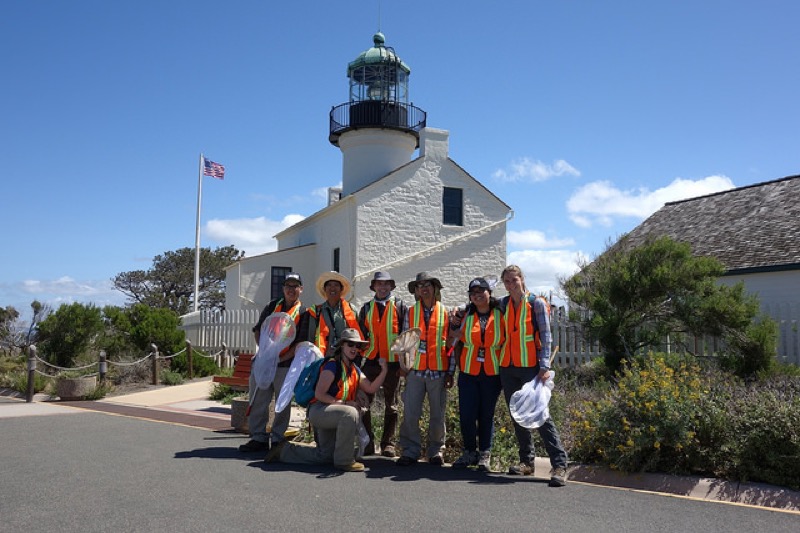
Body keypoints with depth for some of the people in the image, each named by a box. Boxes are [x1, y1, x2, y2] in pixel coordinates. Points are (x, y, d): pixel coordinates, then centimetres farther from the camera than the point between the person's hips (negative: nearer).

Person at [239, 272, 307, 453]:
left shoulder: (304, 313, 1)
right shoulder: (272, 306, 13)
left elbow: (302, 343, -6)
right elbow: (258, 330, 13)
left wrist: (282, 358, -14)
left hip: (286, 365, -3)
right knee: (258, 401, 3)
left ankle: (277, 439, 12)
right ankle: (258, 438, 12)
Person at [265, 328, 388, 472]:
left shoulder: (355, 369, 10)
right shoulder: (332, 365, -15)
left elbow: (371, 388, -2)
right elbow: (319, 394, -21)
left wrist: (384, 371, -15)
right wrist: (344, 403, -22)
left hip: (331, 414, 9)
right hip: (319, 410, -9)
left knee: (325, 456, 14)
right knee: (350, 413, -36)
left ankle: (284, 450, 28)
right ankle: (344, 460, -24)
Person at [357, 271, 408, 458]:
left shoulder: (400, 307, 5)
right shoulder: (366, 308, 12)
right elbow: (360, 335, 13)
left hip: (392, 362, -2)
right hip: (370, 361, 2)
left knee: (391, 406, 6)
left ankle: (388, 444, 14)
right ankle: (367, 444, 9)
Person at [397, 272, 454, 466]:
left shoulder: (445, 312, 5)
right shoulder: (410, 312, 8)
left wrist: (451, 372, 1)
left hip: (438, 371, -1)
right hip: (415, 370, 1)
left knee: (437, 415, 6)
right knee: (410, 414, -3)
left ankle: (436, 451, 20)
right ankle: (410, 451, 10)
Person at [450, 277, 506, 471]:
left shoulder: (500, 316, 0)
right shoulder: (466, 316, 5)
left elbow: (508, 343, 3)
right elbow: (458, 343, 10)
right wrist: (459, 367, 4)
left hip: (492, 373, -1)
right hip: (468, 373, 1)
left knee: (487, 415, 5)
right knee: (466, 414, -1)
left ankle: (485, 455, 16)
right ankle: (469, 452, 16)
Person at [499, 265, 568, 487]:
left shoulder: (536, 303, -2)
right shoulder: (502, 304, 12)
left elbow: (546, 336, -5)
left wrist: (544, 366, -14)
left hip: (531, 368, -5)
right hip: (508, 368, 5)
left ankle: (559, 464, -9)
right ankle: (526, 461, 19)